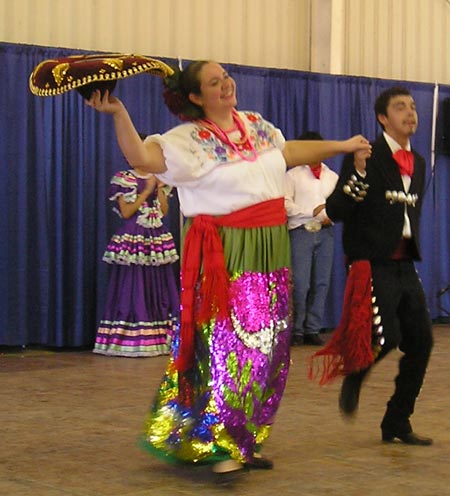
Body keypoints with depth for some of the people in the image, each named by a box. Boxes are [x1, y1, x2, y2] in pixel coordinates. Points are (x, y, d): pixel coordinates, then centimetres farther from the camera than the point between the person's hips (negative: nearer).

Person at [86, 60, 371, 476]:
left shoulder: (257, 125, 11)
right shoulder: (190, 140, -10)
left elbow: (290, 151, 29)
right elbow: (141, 156, -24)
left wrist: (341, 146, 37)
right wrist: (118, 113, -36)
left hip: (270, 253, 7)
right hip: (224, 258, -7)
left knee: (267, 351, 8)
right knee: (228, 345, -11)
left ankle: (245, 442, 18)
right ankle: (220, 447, -6)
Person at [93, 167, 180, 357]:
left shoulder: (158, 178, 14)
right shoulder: (124, 179, -1)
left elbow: (164, 211, 9)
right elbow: (125, 212, -9)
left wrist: (160, 189, -3)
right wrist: (146, 191, -9)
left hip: (157, 238, 5)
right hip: (133, 239, -5)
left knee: (158, 290, 3)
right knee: (133, 290, -8)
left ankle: (158, 339, 5)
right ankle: (130, 341, -7)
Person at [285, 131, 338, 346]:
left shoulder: (332, 177, 17)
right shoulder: (293, 175, 5)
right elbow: (285, 205, -6)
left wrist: (332, 215, -7)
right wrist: (313, 212, -12)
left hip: (325, 232, 4)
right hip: (301, 231, -4)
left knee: (322, 283, 2)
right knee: (300, 283, -9)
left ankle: (313, 329, 8)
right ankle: (295, 330, -1)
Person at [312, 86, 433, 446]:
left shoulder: (418, 163, 14)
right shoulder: (366, 157, -8)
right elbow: (335, 210, -14)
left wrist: (413, 247, 17)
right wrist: (358, 173, -26)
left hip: (405, 265, 7)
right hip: (374, 264, -7)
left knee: (420, 341, 4)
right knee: (386, 336, -18)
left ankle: (397, 423, 16)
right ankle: (354, 375, 16)